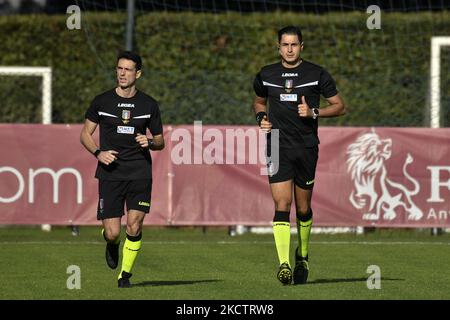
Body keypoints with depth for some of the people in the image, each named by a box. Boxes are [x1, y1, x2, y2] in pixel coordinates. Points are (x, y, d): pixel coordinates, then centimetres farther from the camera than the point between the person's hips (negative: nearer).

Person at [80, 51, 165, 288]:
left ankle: (125, 275, 6)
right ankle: (112, 245, 32)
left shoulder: (149, 105, 6)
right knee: (112, 232, -6)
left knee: (134, 226, -12)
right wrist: (98, 153, -8)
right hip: (110, 173, 0)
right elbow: (85, 134, 11)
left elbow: (160, 141, 15)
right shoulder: (102, 101, 3)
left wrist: (150, 143, -8)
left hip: (140, 173, 0)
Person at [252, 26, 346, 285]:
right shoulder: (266, 76, 8)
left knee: (303, 208, 9)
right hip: (278, 147, 0)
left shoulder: (317, 74, 1)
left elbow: (339, 107, 5)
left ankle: (302, 257, 32)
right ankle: (284, 264, -21)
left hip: (307, 147, 0)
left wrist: (313, 112, -11)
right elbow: (259, 101, 26)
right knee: (282, 206, -14)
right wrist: (262, 117, 4)